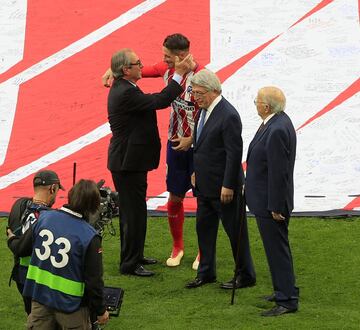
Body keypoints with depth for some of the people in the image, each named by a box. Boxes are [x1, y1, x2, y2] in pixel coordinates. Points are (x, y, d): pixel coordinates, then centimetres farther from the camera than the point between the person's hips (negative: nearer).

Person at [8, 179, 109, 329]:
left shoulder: (44, 217, -7)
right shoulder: (90, 237, -20)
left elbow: (20, 249, 7)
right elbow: (94, 280, -15)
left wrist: (11, 239, 32)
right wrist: (100, 311, 0)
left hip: (39, 296, 4)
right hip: (70, 304, -4)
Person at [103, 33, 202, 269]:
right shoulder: (167, 69, 1)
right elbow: (140, 71, 14)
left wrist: (193, 140, -21)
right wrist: (115, 69, -2)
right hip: (176, 143, 6)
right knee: (175, 198, 12)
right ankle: (177, 247, 28)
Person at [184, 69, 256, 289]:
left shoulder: (228, 116, -21)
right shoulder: (205, 110, 7)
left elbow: (234, 153, -22)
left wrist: (228, 186, -21)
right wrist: (196, 172, 15)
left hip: (223, 186, -9)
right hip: (205, 185, 9)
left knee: (236, 231, 3)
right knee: (204, 228, 16)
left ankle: (246, 276, 15)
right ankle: (206, 273, 29)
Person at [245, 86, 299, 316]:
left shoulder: (277, 130, -25)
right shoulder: (278, 122, 6)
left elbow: (279, 172, -24)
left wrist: (275, 207, -20)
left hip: (271, 203, -10)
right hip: (267, 201, 10)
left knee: (278, 249, -3)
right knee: (276, 248, 19)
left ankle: (287, 301, 5)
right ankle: (283, 292, 31)